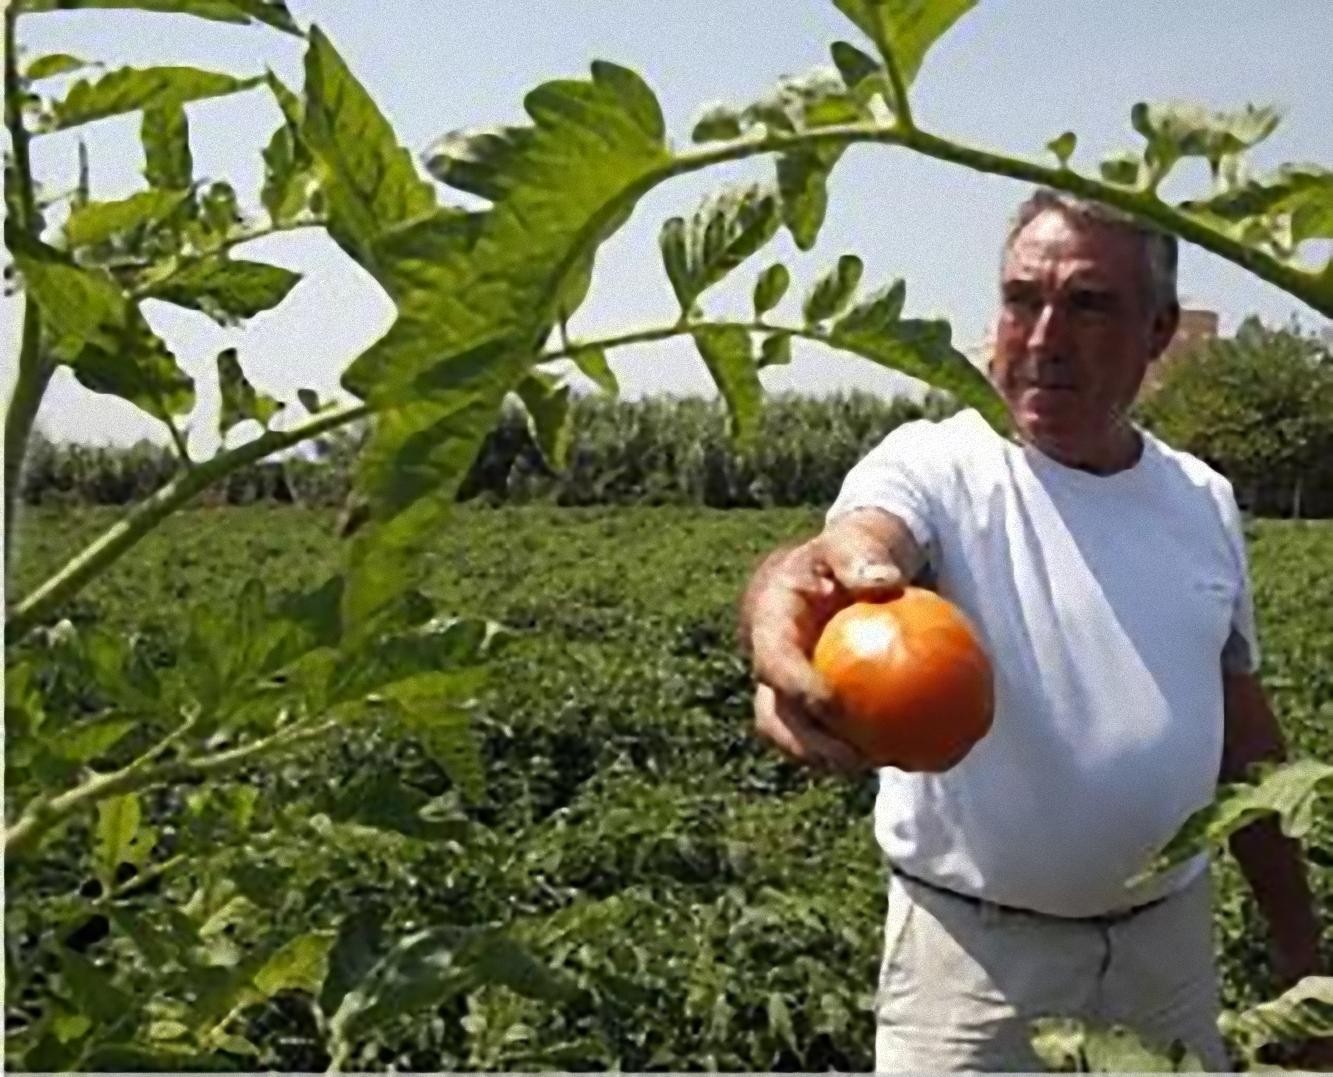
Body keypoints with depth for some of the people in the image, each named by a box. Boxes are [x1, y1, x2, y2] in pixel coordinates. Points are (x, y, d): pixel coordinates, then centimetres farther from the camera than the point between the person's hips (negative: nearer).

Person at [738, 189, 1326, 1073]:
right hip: (974, 950, -4)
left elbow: (1244, 733, 13)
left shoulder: (1204, 502, 4)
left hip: (1171, 939, 5)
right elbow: (859, 545, -36)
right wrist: (803, 581, -60)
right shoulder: (936, 466, -12)